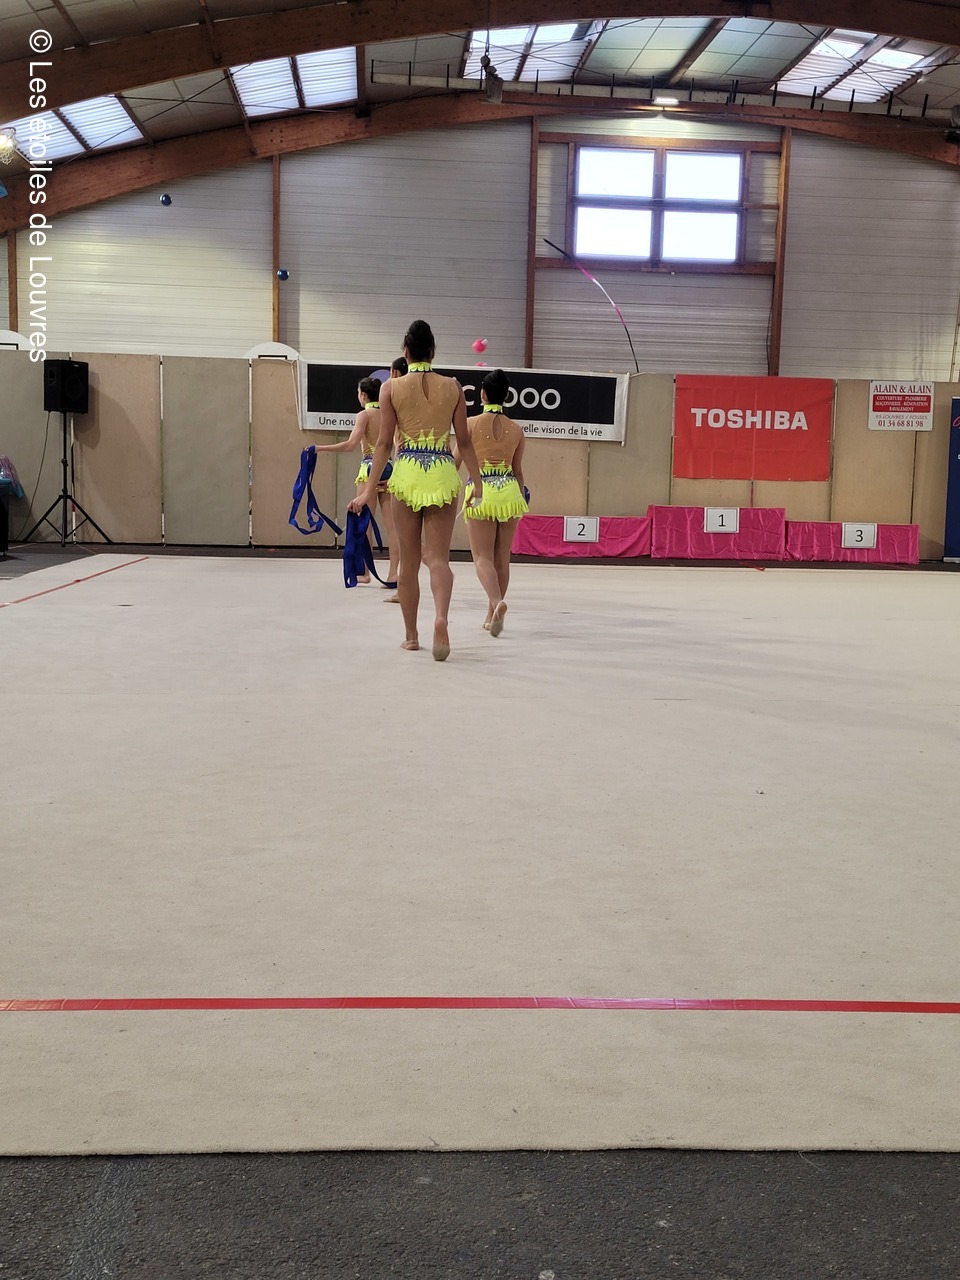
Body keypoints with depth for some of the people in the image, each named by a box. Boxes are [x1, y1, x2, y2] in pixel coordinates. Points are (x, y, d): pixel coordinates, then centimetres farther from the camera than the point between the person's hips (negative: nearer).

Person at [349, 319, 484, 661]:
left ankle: (411, 635, 20)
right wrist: (477, 483, 14)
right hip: (443, 474, 1)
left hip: (406, 474, 0)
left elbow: (385, 443, -3)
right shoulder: (452, 387, 4)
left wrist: (369, 490, 2)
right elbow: (464, 441, 5)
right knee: (438, 557, 1)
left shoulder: (391, 388, 0)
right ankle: (441, 617, -26)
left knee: (409, 560, 10)